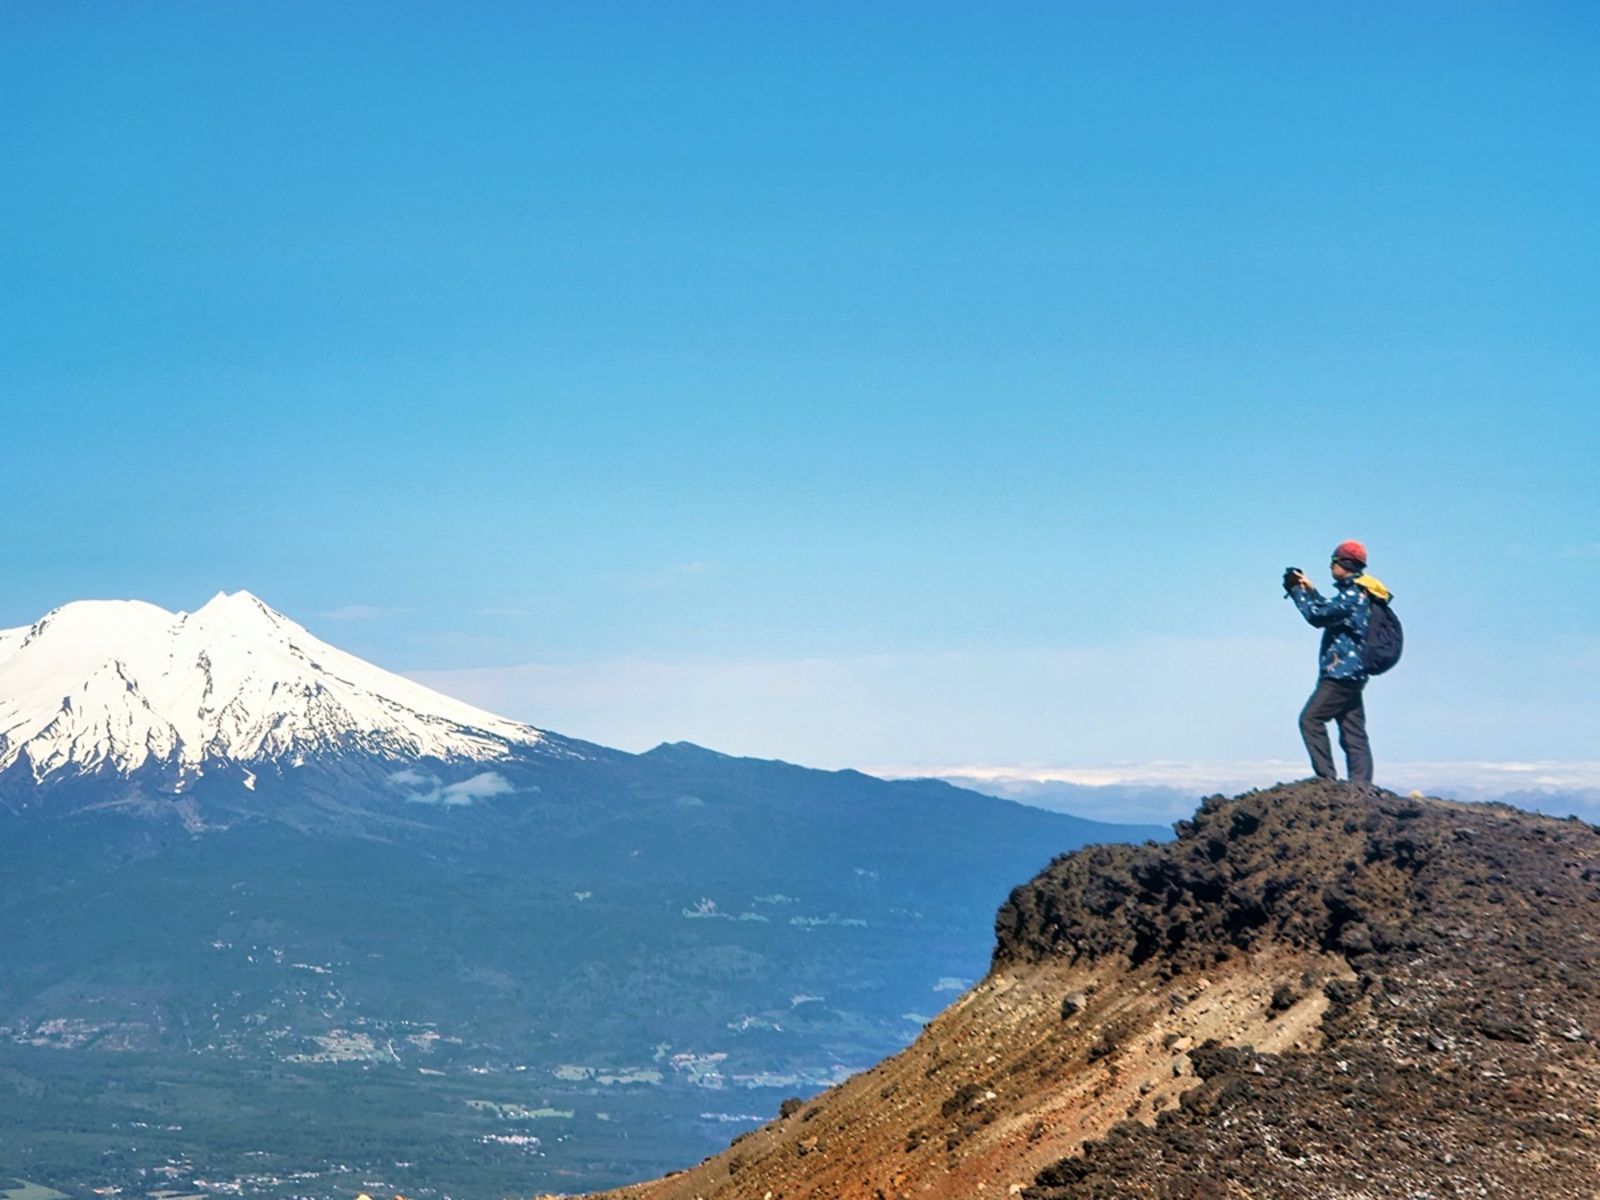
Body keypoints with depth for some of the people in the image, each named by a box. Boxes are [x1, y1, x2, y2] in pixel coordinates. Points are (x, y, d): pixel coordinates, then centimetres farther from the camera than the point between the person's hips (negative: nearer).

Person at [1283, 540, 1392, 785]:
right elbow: (1331, 611, 32)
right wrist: (1310, 590, 25)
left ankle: (1326, 776, -12)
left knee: (1310, 719, -8)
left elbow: (1318, 616, -17)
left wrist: (1297, 591, -4)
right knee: (1354, 733, 6)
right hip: (1352, 674, 10)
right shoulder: (1358, 595, 17)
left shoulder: (1353, 595, -15)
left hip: (1341, 673, -10)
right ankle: (1361, 786, 3)